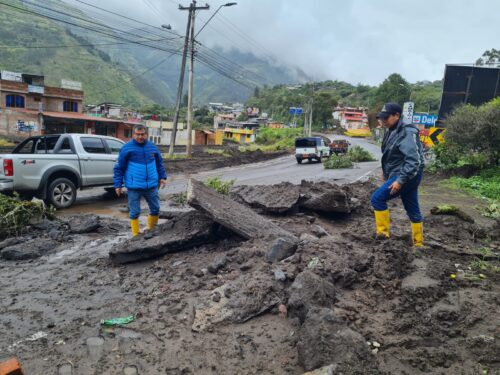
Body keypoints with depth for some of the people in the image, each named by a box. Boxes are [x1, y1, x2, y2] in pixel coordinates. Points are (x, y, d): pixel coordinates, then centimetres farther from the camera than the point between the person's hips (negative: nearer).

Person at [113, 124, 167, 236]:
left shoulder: (152, 147, 7)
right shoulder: (127, 148, -5)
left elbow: (159, 163, 19)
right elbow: (119, 168, -3)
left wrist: (162, 177, 13)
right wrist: (118, 185, -6)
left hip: (151, 185, 4)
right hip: (134, 187, -4)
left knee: (155, 209, 13)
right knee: (134, 212, 4)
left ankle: (152, 230, 33)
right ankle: (136, 234, 18)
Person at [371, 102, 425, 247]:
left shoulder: (406, 133, -19)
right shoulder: (392, 131, 10)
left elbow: (413, 160, -25)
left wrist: (400, 180, -28)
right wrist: (386, 172, 23)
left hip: (407, 176, -10)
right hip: (401, 175, 10)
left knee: (377, 198, -13)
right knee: (413, 211, 14)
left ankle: (383, 232, -4)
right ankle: (418, 243, 24)